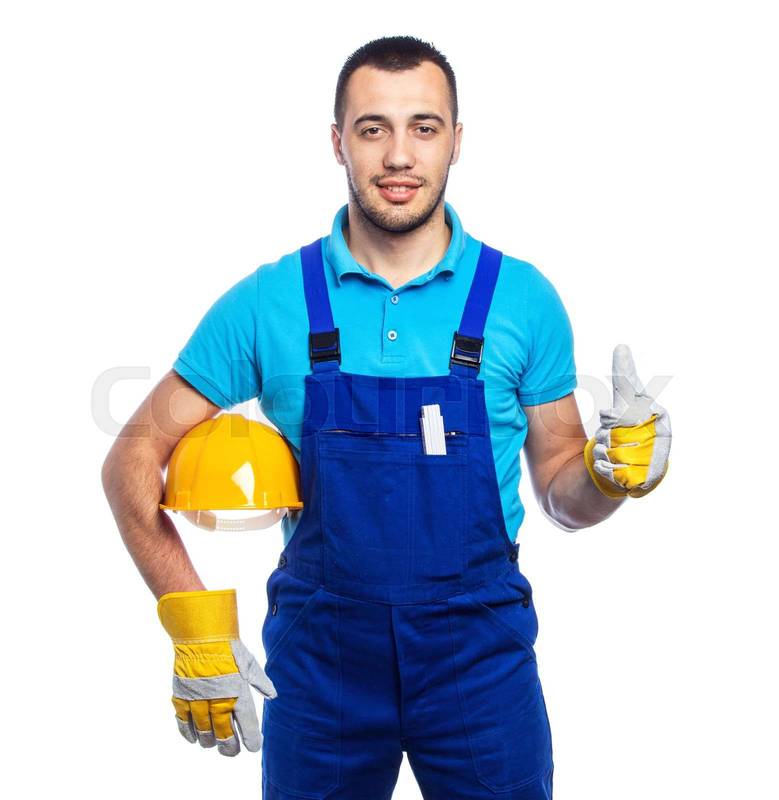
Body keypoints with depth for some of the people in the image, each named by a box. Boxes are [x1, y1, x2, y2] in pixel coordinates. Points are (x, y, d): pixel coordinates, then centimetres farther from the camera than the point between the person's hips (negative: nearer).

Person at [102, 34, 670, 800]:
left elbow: (558, 492, 6)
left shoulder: (523, 298, -3)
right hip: (319, 657, 0)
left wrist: (606, 474, -17)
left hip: (481, 657, 0)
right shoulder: (268, 303, -4)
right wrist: (195, 623, -10)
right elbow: (133, 460, 0)